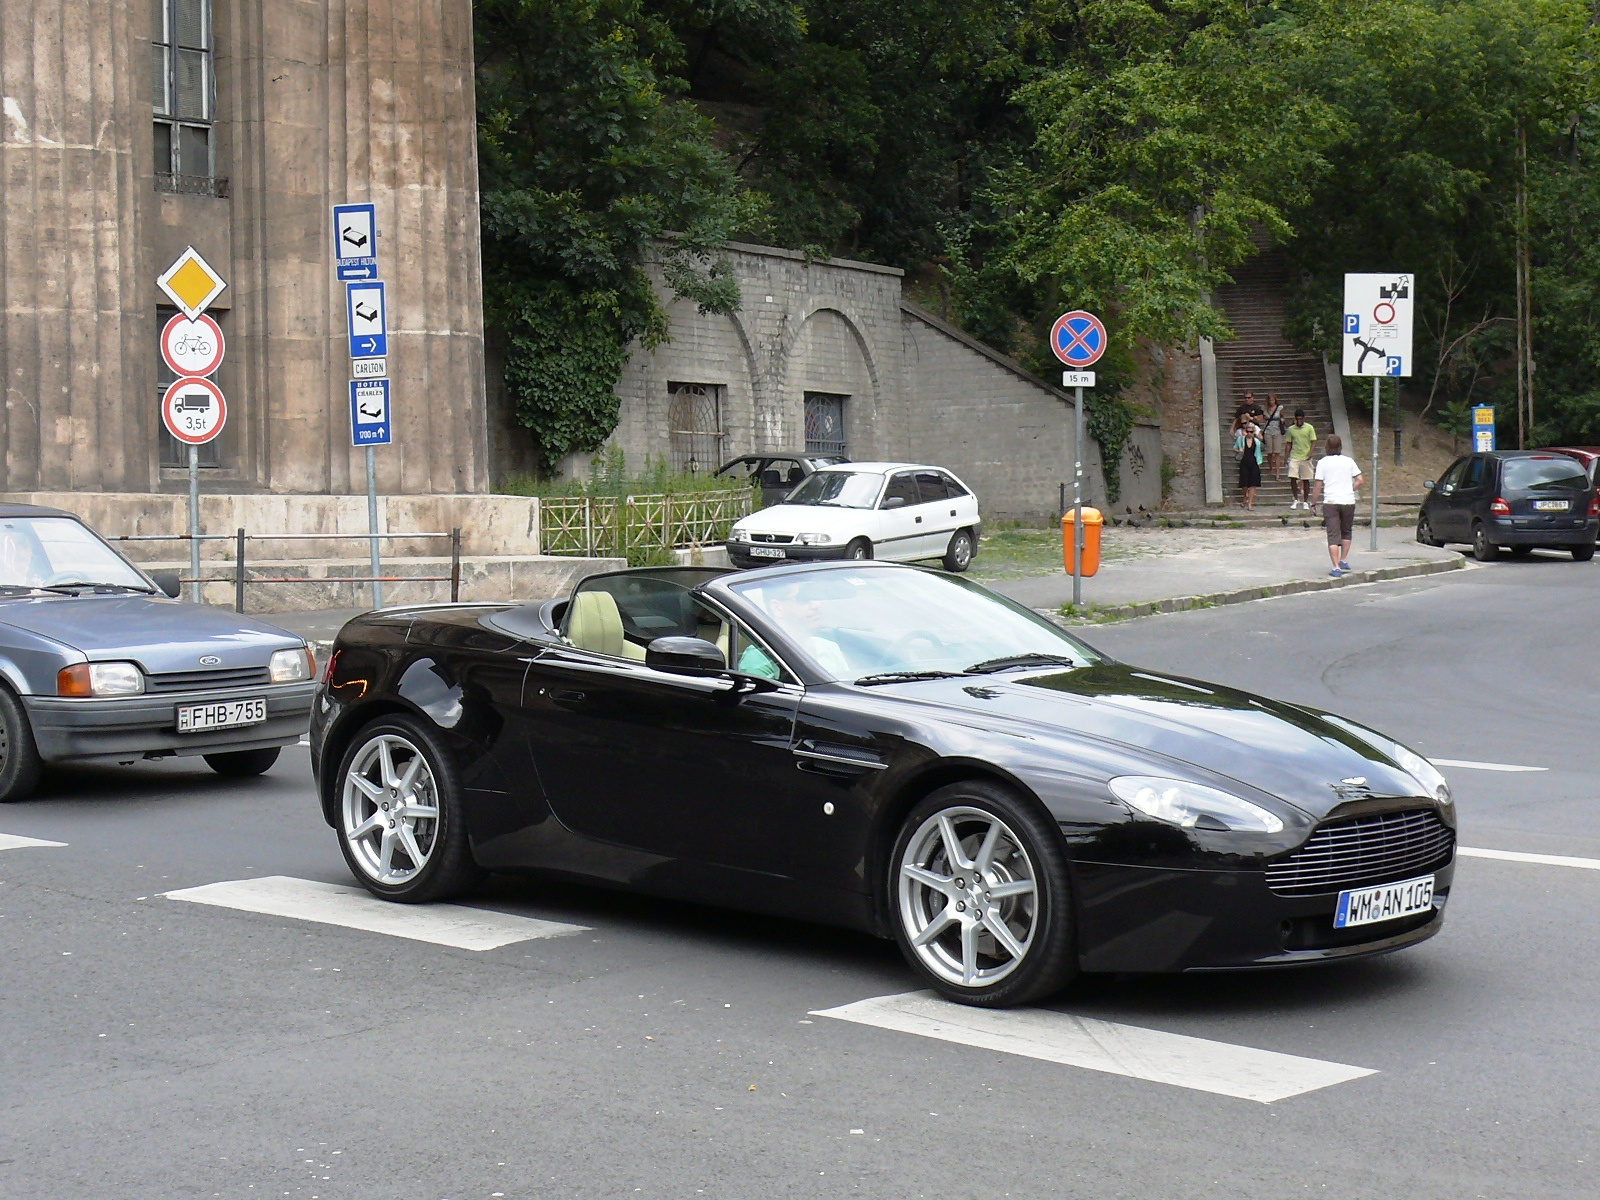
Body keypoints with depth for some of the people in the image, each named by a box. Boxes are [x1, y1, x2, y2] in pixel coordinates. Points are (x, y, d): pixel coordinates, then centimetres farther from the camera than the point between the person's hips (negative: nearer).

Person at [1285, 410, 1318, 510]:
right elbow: (1289, 444, 11)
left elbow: (1313, 441, -3)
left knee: (1305, 480, 3)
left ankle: (1305, 502, 11)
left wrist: (1310, 452, -18)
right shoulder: (1291, 429, 7)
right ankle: (1295, 499, 6)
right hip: (1294, 457, 1)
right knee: (1293, 478, -9)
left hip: (1306, 457, -1)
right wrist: (1287, 456, 4)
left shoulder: (1309, 428, 1)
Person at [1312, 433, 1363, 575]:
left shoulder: (1323, 462, 0)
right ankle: (1344, 561, 23)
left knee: (1333, 535, -3)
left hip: (1330, 501, -2)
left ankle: (1336, 567, -11)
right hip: (1348, 501, 2)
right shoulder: (1348, 461, 6)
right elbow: (1359, 480, 2)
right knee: (1346, 532, 23)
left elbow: (1319, 485, -1)